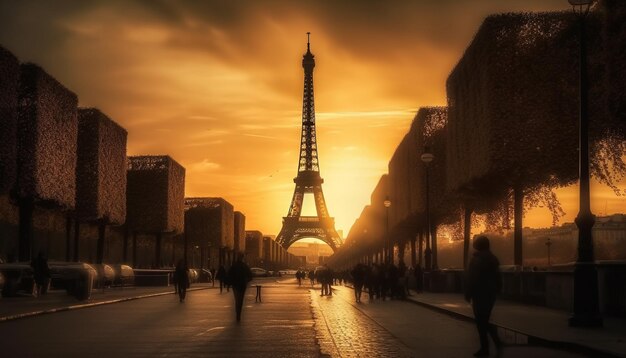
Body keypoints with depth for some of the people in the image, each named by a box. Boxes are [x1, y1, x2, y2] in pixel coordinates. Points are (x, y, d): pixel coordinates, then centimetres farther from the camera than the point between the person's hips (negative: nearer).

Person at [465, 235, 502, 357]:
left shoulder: (477, 259, -14)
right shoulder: (493, 258, 10)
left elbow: (472, 279, -17)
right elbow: (497, 277, 14)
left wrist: (468, 293, -10)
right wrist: (497, 290, 19)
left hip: (480, 294, -8)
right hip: (491, 293, 8)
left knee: (481, 321, -1)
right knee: (485, 319, 19)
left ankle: (485, 348, 0)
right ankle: (497, 340, 7)